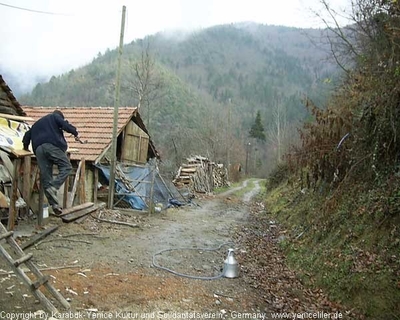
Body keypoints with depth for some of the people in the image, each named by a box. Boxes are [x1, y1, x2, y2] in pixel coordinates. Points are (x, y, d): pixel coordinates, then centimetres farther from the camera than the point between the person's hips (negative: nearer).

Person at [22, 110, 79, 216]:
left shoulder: (36, 124, 38)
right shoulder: (55, 116, 19)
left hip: (38, 149, 6)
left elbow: (27, 135, 37)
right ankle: (53, 187, -27)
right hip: (52, 145, -6)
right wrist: (75, 133, 11)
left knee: (45, 176, 1)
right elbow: (65, 125, 1)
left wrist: (26, 146, 50)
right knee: (66, 166, -4)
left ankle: (54, 205, -3)